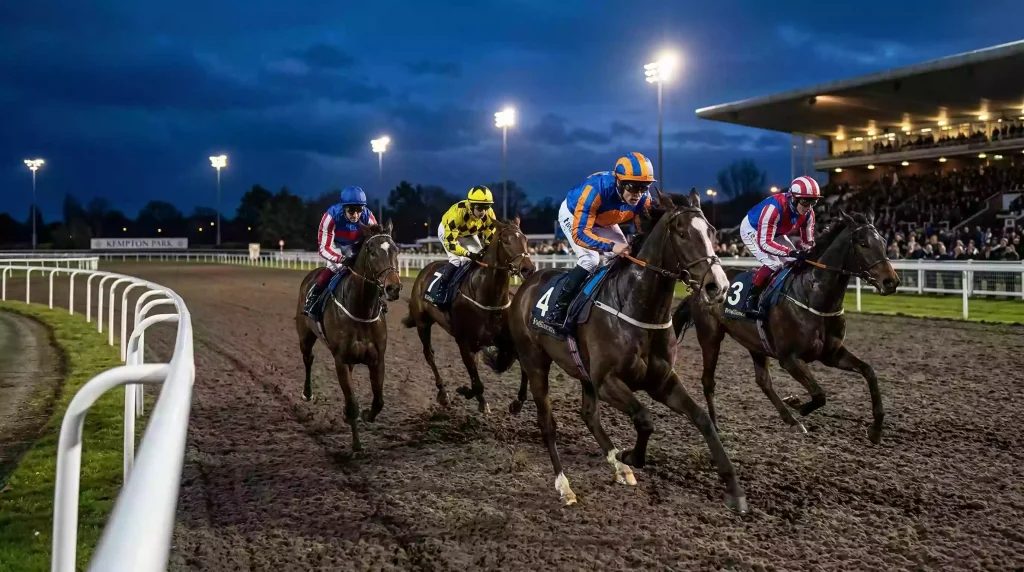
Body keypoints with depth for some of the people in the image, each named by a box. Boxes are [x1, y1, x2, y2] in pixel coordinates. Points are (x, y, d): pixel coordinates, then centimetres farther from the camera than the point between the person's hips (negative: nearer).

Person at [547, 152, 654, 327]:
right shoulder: (596, 189, -44)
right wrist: (611, 246, -58)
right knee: (590, 260, -24)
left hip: (603, 222, 7)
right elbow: (579, 233, -45)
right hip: (572, 214, -6)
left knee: (625, 258, 0)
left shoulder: (643, 199, -27)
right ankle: (558, 308, -14)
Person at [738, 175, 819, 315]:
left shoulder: (808, 213, -18)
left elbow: (807, 242, -6)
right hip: (752, 230, -8)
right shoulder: (775, 208, -42)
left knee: (795, 262, 1)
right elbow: (764, 243, -43)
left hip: (774, 232, 8)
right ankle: (750, 299, -13)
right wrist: (792, 253, -51)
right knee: (773, 264, -24)